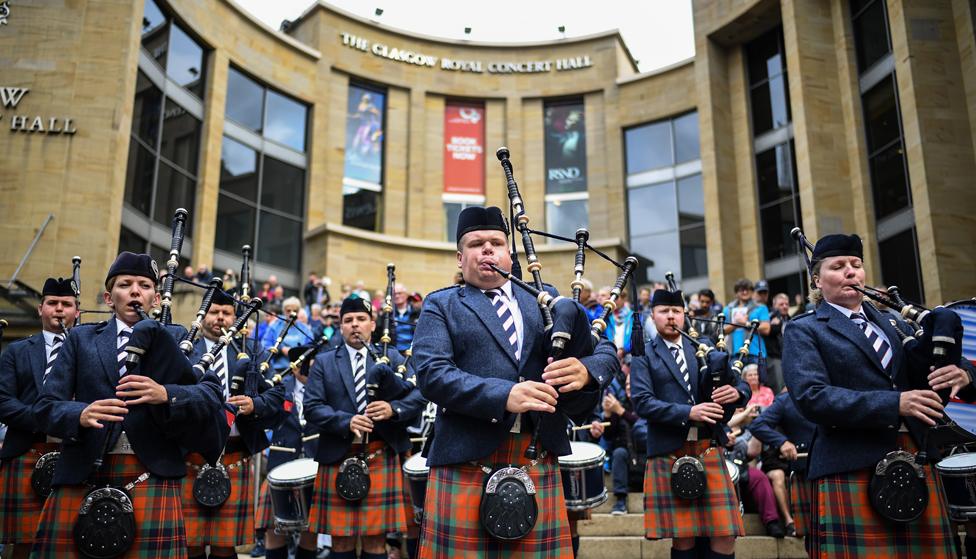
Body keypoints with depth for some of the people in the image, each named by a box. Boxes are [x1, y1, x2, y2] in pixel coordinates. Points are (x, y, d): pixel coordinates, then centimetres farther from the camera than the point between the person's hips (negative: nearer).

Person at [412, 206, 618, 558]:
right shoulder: (441, 305, 9)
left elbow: (605, 351, 11)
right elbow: (432, 373, -7)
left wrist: (585, 370, -14)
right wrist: (503, 395, -21)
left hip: (540, 461, 3)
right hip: (467, 462, -2)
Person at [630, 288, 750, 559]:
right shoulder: (644, 356, 4)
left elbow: (742, 387, 11)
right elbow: (642, 402, -10)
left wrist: (736, 392, -13)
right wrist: (687, 412, -21)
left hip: (709, 449, 3)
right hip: (669, 453, -3)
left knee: (724, 536, 1)